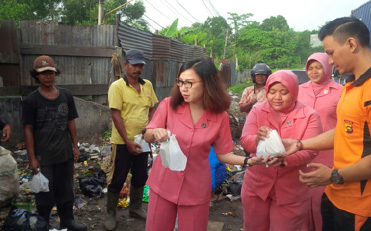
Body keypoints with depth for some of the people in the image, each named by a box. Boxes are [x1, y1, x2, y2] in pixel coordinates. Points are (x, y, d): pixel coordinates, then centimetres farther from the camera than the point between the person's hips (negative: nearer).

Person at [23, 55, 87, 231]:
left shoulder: (66, 96, 2)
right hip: (43, 156, -3)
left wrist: (75, 146, 7)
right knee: (45, 193, 10)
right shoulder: (31, 100, -8)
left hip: (65, 153, 4)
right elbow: (28, 130, -8)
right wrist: (32, 158, -10)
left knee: (66, 190, 16)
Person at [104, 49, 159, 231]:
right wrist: (128, 141, -18)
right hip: (123, 142, -5)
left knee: (140, 177, 16)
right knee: (118, 180, 6)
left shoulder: (147, 85, 4)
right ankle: (110, 214, 24)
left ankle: (136, 208, 36)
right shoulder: (117, 86, -12)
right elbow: (116, 116, -16)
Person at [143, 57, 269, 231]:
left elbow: (222, 154, -2)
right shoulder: (168, 105, -11)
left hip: (196, 188, 0)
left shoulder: (220, 117, -10)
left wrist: (248, 161, -19)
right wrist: (155, 133, -30)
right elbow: (147, 137, -7)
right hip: (164, 182, 1)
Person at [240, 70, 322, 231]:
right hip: (256, 185, 2)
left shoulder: (309, 116, -9)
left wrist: (284, 159, -39)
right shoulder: (258, 111, -4)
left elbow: (309, 151, -19)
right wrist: (257, 139, -39)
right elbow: (245, 140, -15)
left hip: (291, 191, -2)